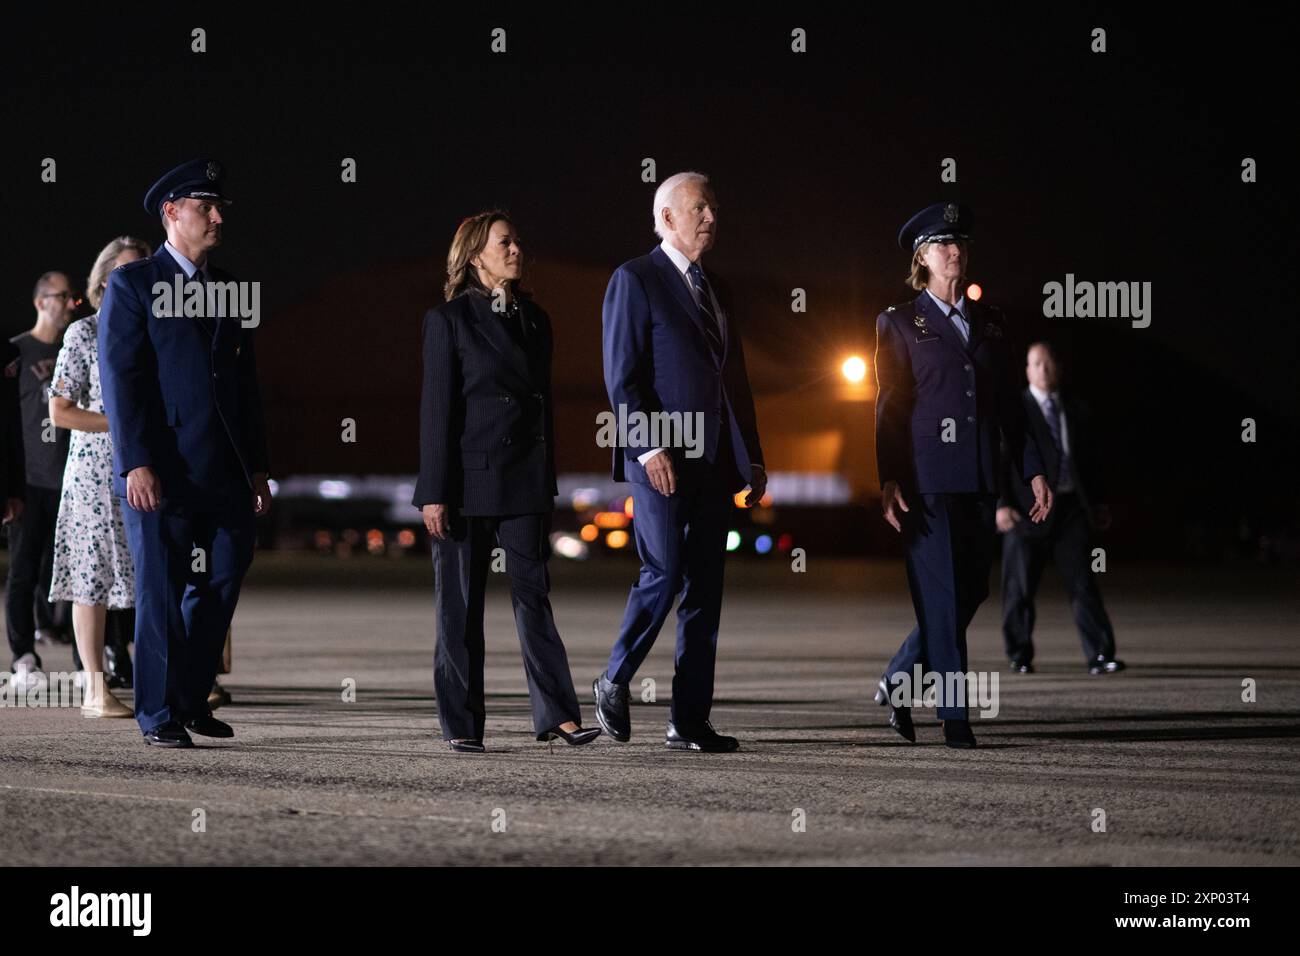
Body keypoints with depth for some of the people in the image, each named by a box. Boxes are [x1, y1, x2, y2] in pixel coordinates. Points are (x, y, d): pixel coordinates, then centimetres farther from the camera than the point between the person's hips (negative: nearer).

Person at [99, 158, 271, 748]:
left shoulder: (229, 290, 17)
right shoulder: (132, 284, -1)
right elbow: (120, 379, -8)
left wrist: (256, 467, 12)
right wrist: (135, 463, -17)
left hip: (224, 472, 6)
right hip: (160, 470, -6)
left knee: (224, 579, 6)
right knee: (160, 590, -1)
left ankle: (191, 698, 20)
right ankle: (159, 715, 7)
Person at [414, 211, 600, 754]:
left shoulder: (534, 319, 13)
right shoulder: (449, 320, -3)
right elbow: (436, 409, -7)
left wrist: (547, 485, 15)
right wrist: (434, 494, -11)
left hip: (524, 481, 4)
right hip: (467, 479, -4)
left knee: (533, 595, -1)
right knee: (460, 606, 2)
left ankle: (557, 715, -4)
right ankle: (462, 724, 7)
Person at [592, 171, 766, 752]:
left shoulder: (714, 290, 20)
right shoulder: (635, 280, -3)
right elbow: (622, 375, -10)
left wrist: (753, 457, 16)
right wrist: (649, 446, -19)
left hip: (714, 463, 7)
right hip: (662, 459, -7)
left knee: (704, 591, 4)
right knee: (664, 575, -12)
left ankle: (690, 722, 6)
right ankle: (614, 683, 10)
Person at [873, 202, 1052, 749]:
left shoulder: (989, 323, 16)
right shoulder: (900, 324, 4)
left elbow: (1009, 403, 16)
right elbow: (889, 406, -3)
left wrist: (1032, 471, 8)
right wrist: (889, 480, -13)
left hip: (980, 478, 5)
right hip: (927, 477, -5)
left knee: (971, 592, 5)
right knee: (941, 596, -6)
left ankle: (899, 683, 24)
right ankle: (955, 716, -2)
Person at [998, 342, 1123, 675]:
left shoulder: (1075, 410, 14)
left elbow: (1090, 459, 19)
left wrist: (1098, 501, 13)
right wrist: (1001, 504, -12)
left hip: (1072, 507, 3)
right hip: (1027, 508, -3)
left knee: (1083, 582, -4)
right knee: (1020, 587, 3)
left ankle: (1099, 656, -8)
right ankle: (1020, 656, 16)